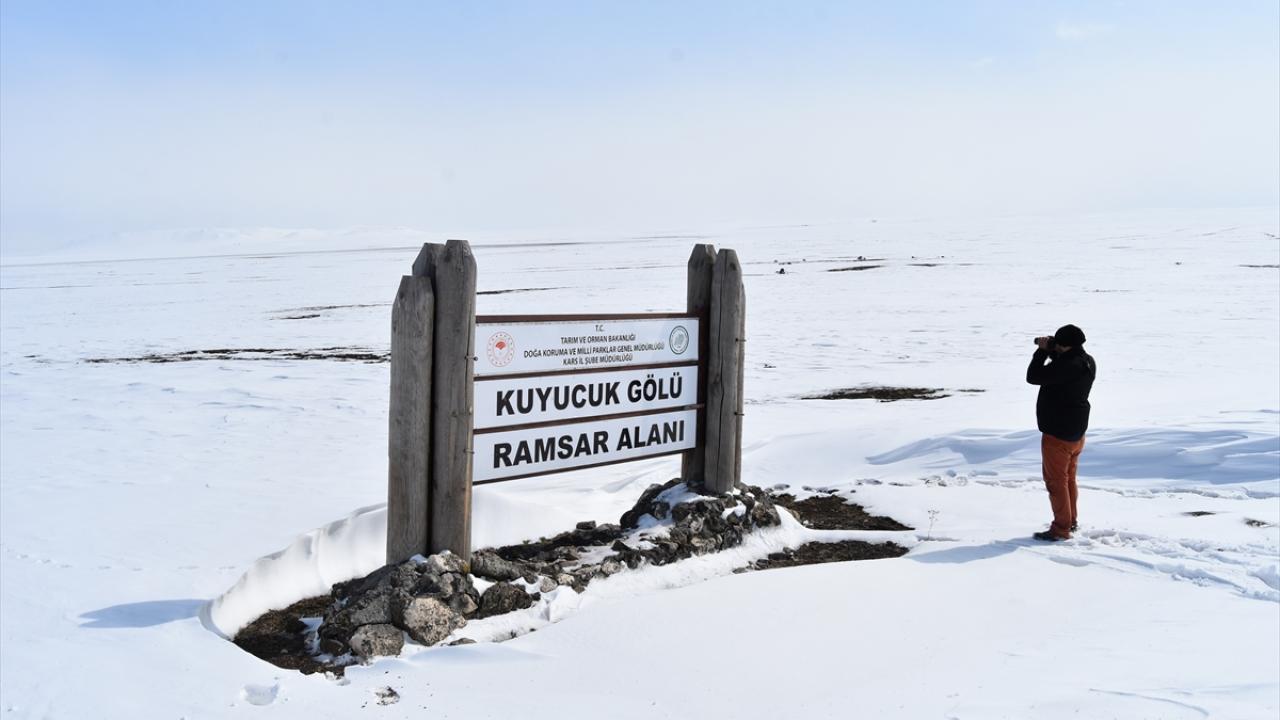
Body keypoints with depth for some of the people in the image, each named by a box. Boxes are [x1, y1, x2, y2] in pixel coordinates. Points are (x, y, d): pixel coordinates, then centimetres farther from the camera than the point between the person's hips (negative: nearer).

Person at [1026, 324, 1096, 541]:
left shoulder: (1067, 366, -28)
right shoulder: (1087, 363, 3)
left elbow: (1033, 376, -23)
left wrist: (1042, 351, -12)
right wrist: (1052, 352, 4)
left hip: (1058, 434, -10)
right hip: (1076, 431, 10)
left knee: (1056, 480, -1)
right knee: (1069, 477, 21)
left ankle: (1061, 529, 3)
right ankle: (1071, 521, 32)